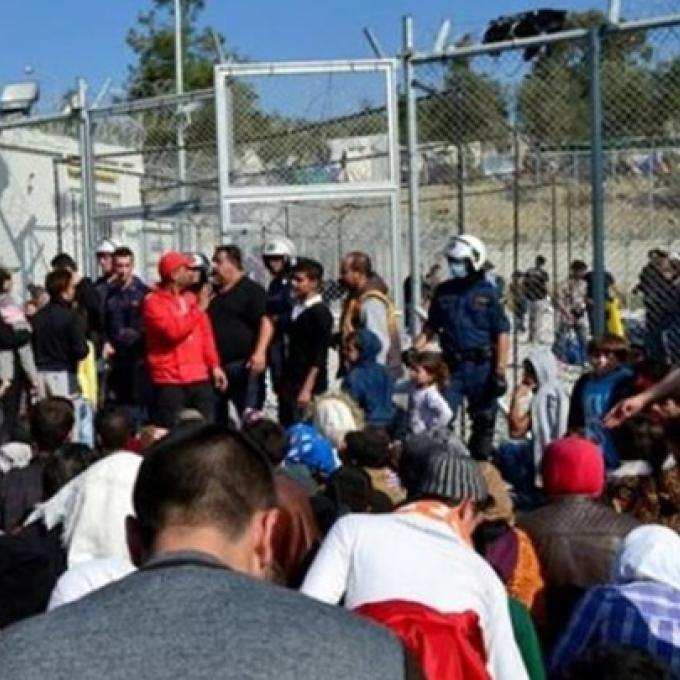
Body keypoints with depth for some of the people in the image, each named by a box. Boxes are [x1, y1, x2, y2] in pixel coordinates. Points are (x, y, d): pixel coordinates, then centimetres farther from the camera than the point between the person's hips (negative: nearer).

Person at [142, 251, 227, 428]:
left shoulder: (191, 298, 15)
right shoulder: (153, 302, -6)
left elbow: (205, 334, 15)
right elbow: (174, 331, -19)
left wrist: (214, 365, 7)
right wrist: (198, 310, -13)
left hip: (199, 378, 6)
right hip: (169, 381, -6)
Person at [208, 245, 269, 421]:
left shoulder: (251, 290, -4)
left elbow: (265, 322, -14)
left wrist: (259, 353, -25)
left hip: (244, 365, -7)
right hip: (216, 366, 7)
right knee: (215, 418, 13)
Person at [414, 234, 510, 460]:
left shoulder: (487, 293, -3)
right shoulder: (444, 291, 8)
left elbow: (502, 334, -5)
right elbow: (431, 327, 16)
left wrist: (500, 371, -12)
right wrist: (413, 351, 0)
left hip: (481, 366, -3)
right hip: (452, 365, 3)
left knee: (484, 420, 8)